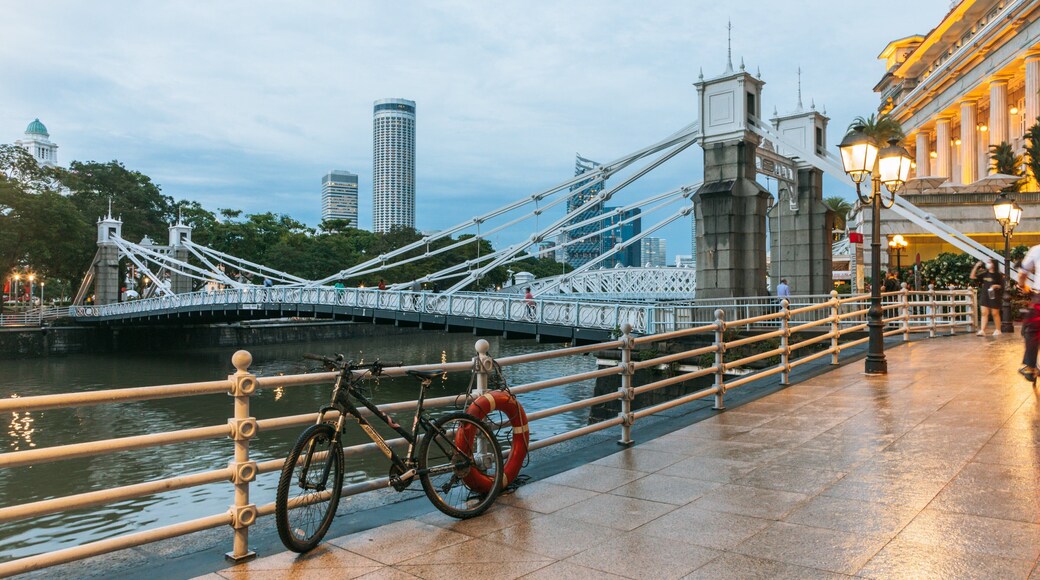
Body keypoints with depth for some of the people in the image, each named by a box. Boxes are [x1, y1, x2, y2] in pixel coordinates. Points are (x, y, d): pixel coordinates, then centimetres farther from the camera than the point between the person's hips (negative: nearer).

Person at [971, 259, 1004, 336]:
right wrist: (976, 266, -4)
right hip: (984, 295, 4)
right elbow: (972, 276, 3)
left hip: (994, 296, -4)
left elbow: (1002, 286, -2)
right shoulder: (984, 273, 6)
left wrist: (996, 286, -22)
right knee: (984, 313, -1)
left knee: (995, 313, 6)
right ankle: (982, 330, -5)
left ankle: (998, 330, 18)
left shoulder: (998, 275, -4)